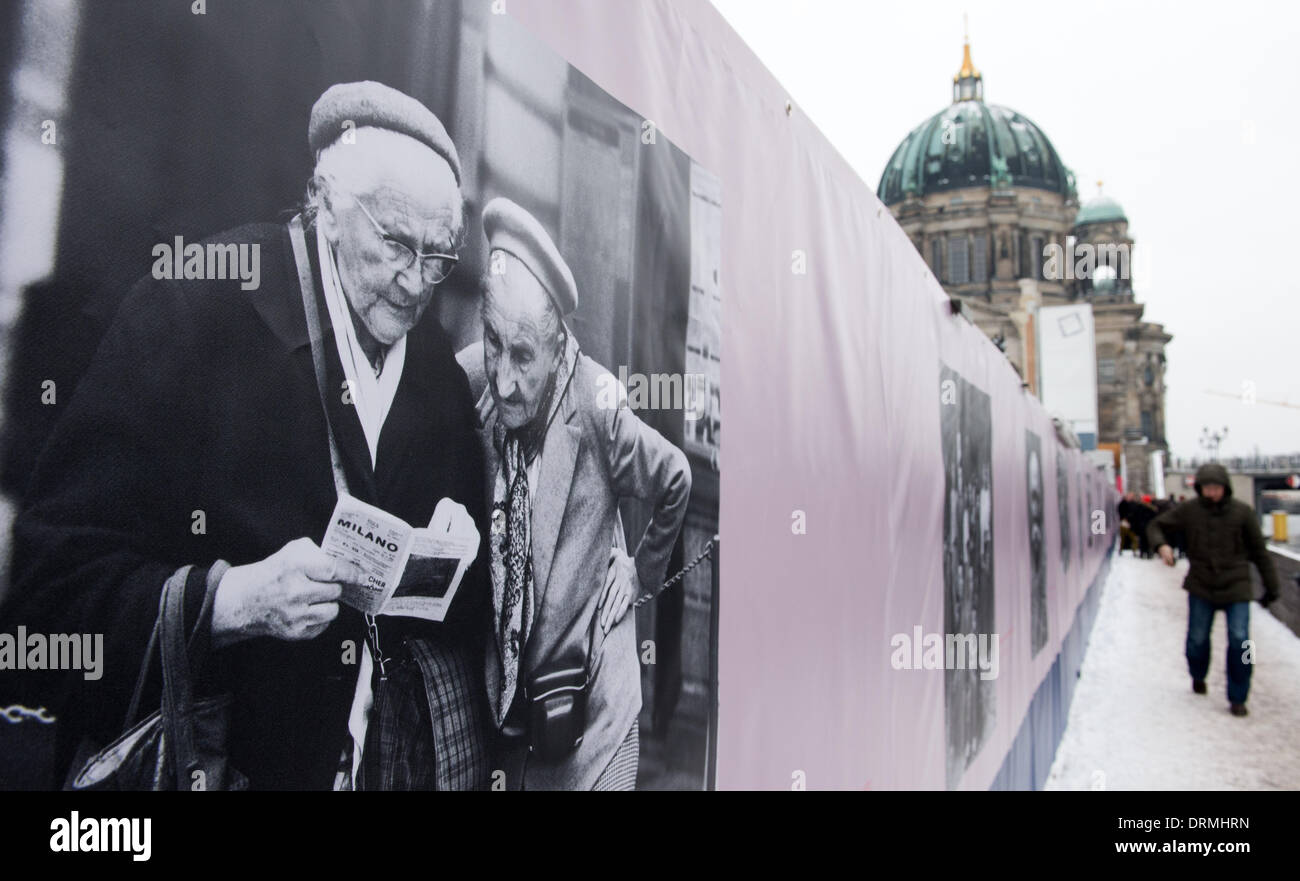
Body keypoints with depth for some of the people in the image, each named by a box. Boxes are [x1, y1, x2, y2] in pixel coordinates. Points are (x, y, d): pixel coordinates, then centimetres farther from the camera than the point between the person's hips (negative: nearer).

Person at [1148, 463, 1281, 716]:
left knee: (1239, 640, -9)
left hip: (1236, 586, -1)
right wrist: (1162, 545, -13)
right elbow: (1156, 525, 9)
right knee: (1197, 639, 6)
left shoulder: (1242, 512, -3)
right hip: (1201, 586, 1)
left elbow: (1259, 551, 4)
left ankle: (1237, 698, 7)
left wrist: (1271, 587, 7)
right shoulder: (1189, 510, -2)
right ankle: (1198, 676, 38)